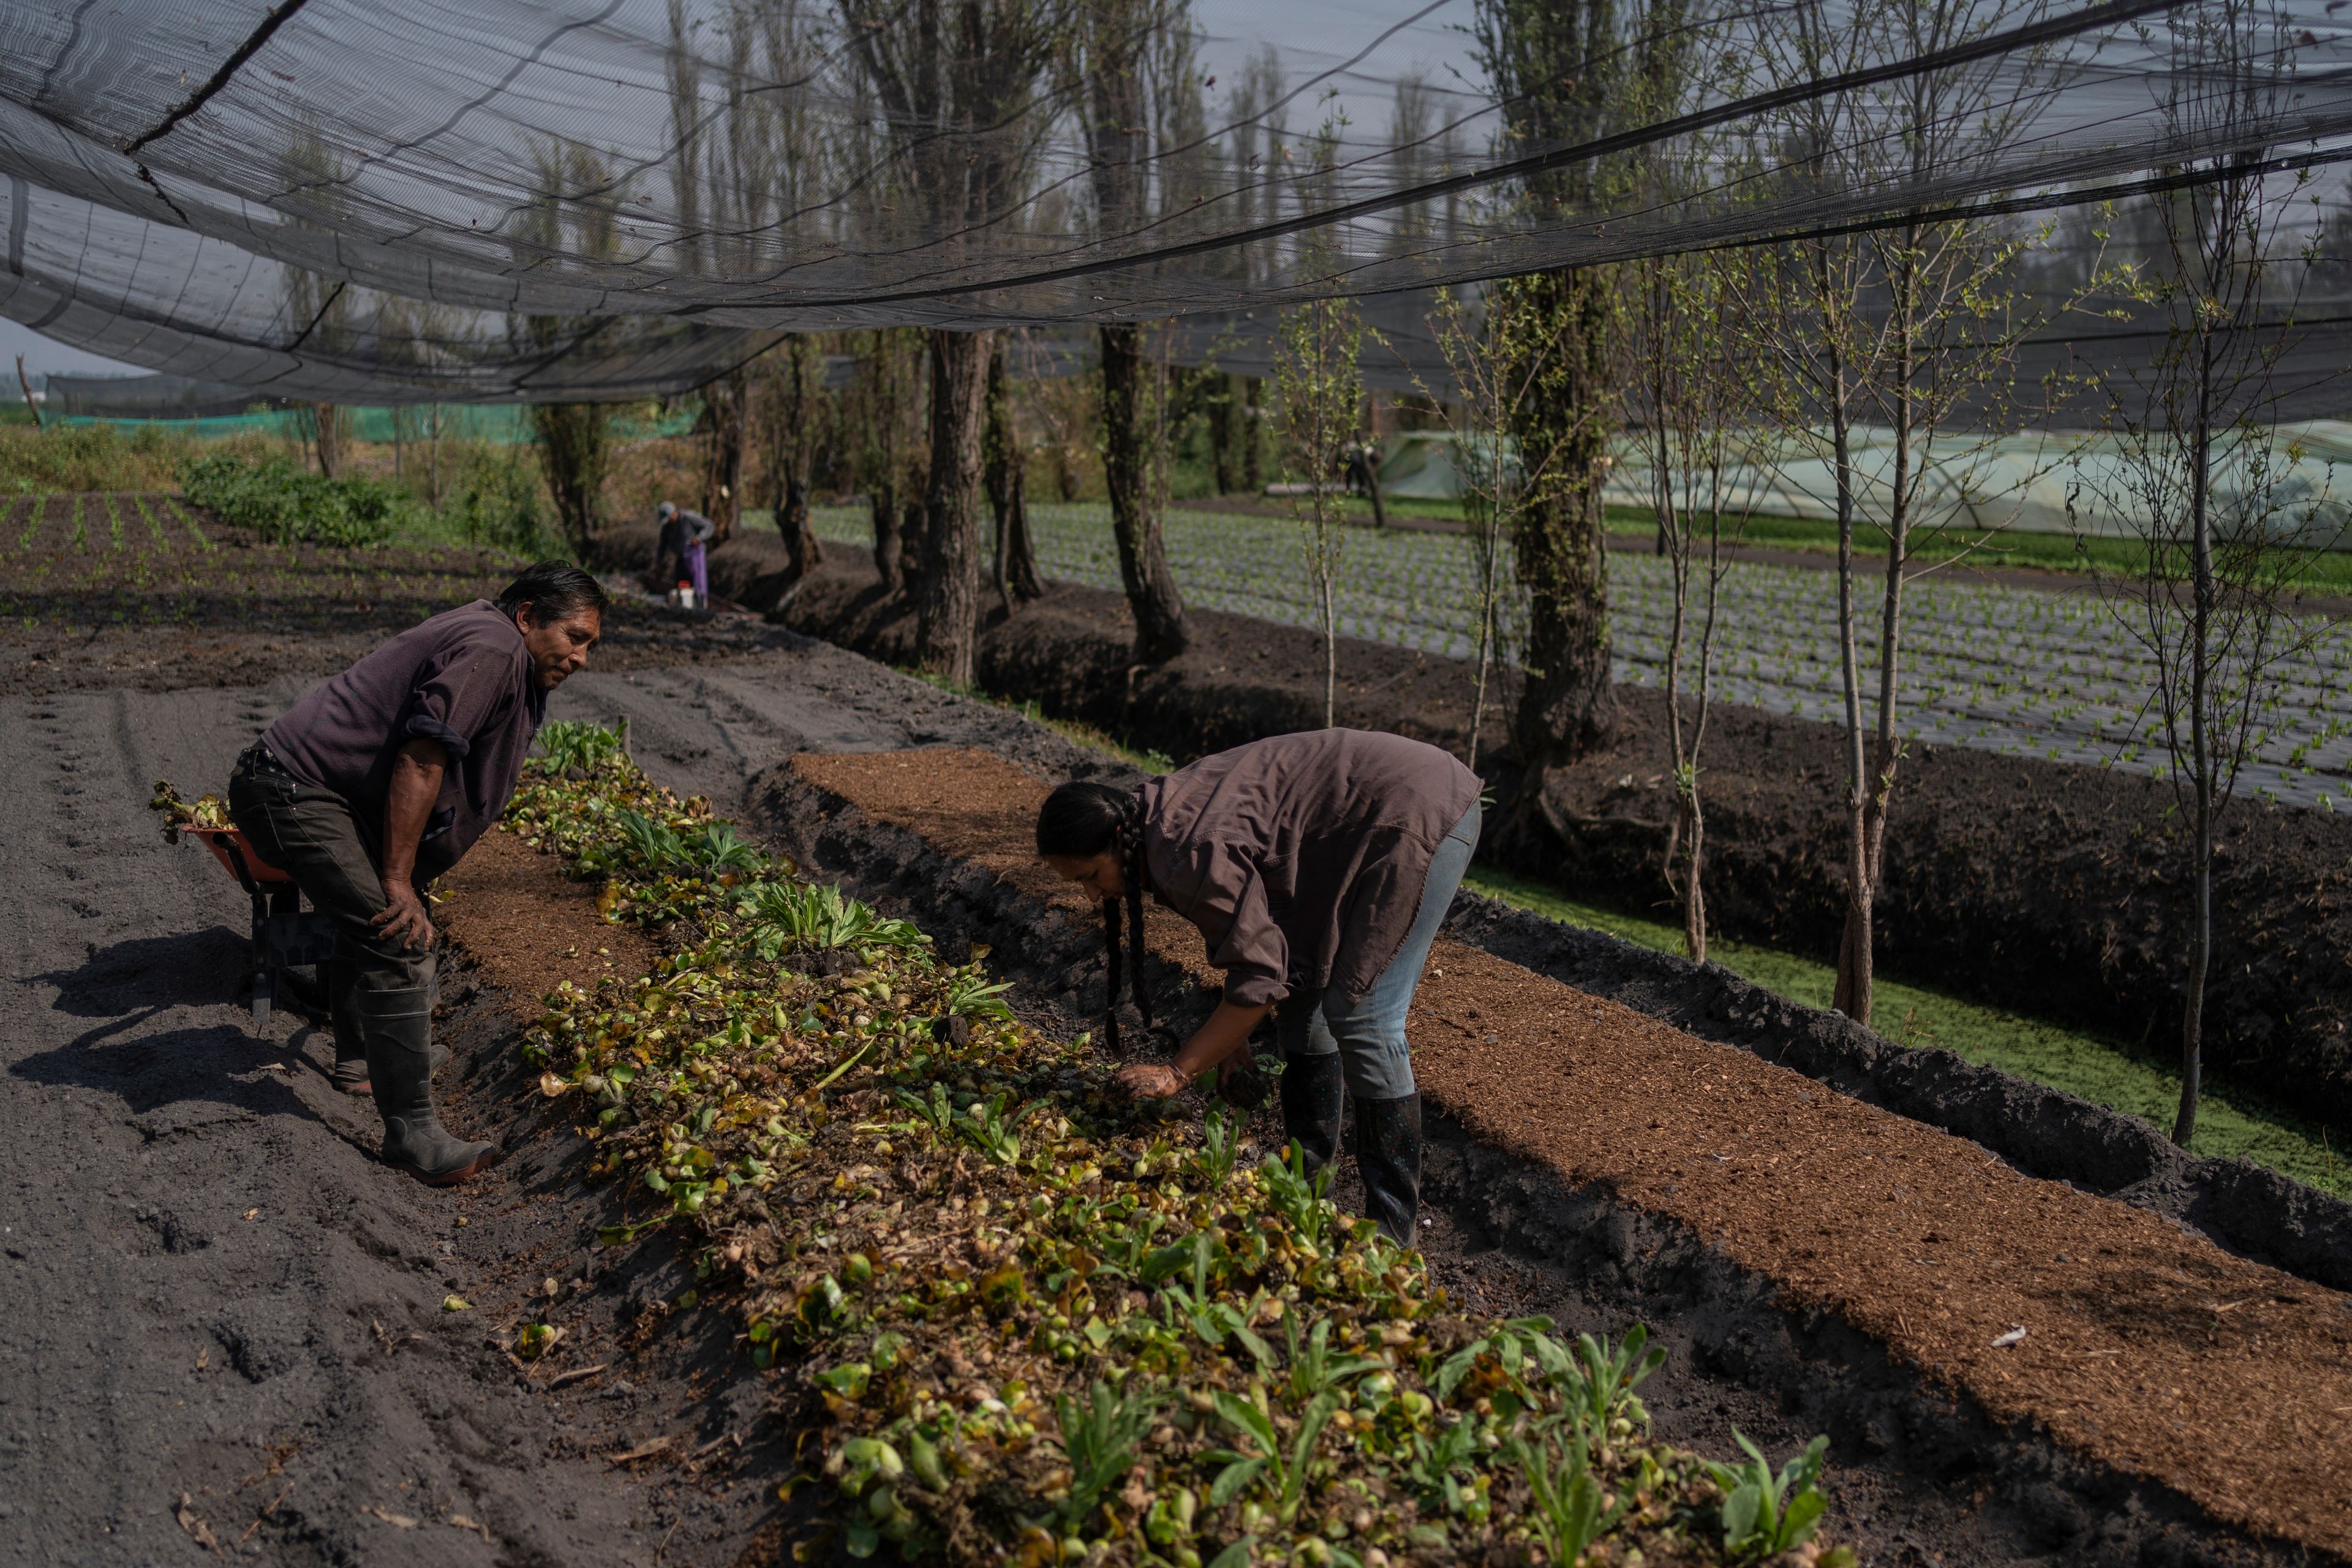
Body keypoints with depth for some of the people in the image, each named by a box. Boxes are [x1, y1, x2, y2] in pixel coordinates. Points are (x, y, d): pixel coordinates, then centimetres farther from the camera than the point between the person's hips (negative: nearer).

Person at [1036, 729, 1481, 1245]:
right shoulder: (1168, 815, 5)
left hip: (1420, 816, -11)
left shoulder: (1191, 855, -26)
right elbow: (1253, 926, 15)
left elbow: (1261, 975, -23)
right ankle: (1307, 1167, 29)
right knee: (1300, 983, 15)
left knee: (1360, 1019, -11)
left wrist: (1177, 1073, -17)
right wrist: (1234, 1033, 13)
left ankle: (1391, 1227, -2)